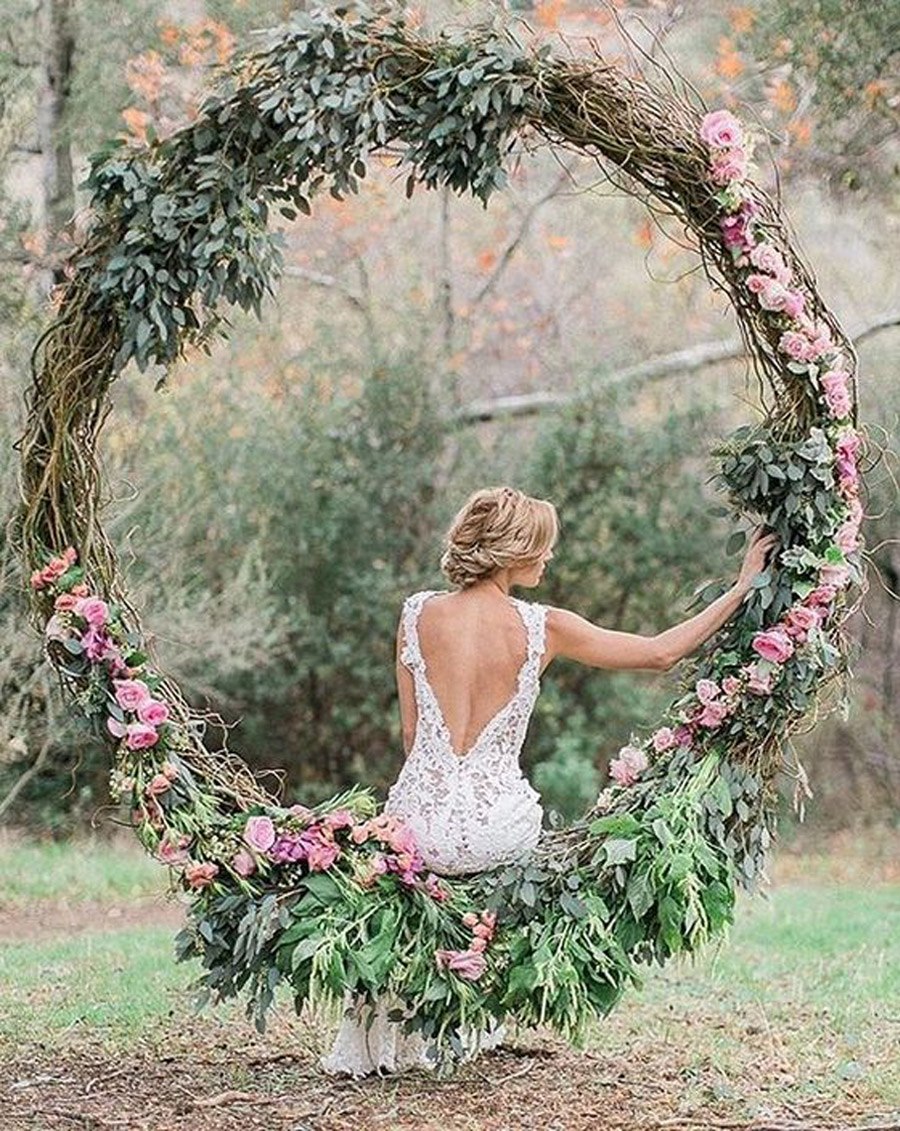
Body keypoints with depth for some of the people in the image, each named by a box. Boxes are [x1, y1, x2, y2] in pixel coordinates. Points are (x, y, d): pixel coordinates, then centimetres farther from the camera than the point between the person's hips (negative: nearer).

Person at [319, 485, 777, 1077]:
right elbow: (660, 653, 2)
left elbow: (412, 734, 6)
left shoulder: (417, 613, -2)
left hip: (418, 823, 1)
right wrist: (743, 589, 10)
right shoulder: (542, 627, -6)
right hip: (496, 832, -1)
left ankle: (371, 1037, 29)